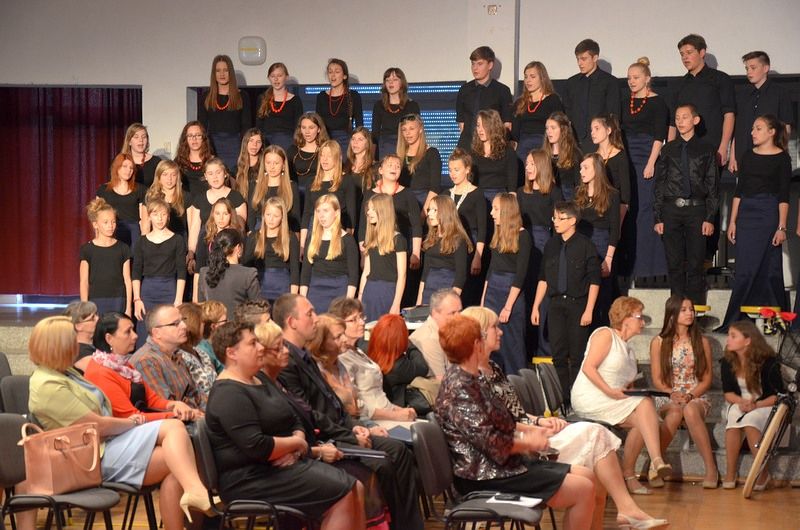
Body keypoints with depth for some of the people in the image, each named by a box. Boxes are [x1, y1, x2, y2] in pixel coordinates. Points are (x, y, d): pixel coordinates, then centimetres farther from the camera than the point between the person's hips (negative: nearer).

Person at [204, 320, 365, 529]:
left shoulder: (261, 383, 18)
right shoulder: (229, 394, -15)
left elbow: (295, 423, 20)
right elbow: (256, 446, -25)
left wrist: (294, 447, -4)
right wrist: (296, 443, -8)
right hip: (250, 480, -10)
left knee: (355, 488, -2)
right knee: (342, 494, -17)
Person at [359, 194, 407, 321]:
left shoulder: (397, 239, -6)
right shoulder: (370, 239, 13)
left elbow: (402, 275, -9)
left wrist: (396, 304, -15)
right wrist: (359, 298, 12)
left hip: (388, 292, -6)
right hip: (369, 291, 6)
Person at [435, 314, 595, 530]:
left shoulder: (470, 379, 13)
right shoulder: (460, 388, -19)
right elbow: (489, 442, -24)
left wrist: (528, 432, 5)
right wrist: (527, 443, -10)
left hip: (502, 464, 11)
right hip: (488, 476, -11)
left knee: (587, 476, 10)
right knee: (583, 490, -12)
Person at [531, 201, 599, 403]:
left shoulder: (585, 245, -6)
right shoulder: (551, 245, 9)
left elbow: (594, 280, -6)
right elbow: (543, 278, 15)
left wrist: (589, 310, -11)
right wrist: (536, 306, 11)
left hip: (578, 305, -5)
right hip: (556, 304, 5)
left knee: (576, 355, -2)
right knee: (558, 354, 4)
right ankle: (562, 399, 11)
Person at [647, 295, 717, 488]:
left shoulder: (702, 342, 8)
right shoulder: (658, 342, 5)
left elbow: (707, 379, 5)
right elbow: (657, 380, 2)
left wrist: (690, 396, -13)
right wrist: (673, 395, -17)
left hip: (697, 397, 0)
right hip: (667, 398, 0)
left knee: (690, 410, -38)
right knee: (675, 411, -38)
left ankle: (711, 468, -38)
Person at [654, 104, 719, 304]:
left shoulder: (706, 149, 4)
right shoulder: (668, 150, 9)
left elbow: (713, 185, 2)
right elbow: (659, 184, 9)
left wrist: (710, 218, -6)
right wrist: (658, 217, 2)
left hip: (696, 208, -2)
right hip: (671, 210, 2)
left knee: (695, 263, -1)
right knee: (674, 263, 5)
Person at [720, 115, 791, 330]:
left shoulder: (781, 158, -1)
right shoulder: (748, 157, 13)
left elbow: (784, 196, -5)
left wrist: (782, 227, -10)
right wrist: (732, 221, 9)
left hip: (769, 214, -4)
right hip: (746, 214, 4)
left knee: (770, 268, -1)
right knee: (745, 269, 1)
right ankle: (737, 320, 3)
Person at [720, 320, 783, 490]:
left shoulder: (768, 362, -13)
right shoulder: (727, 363, -2)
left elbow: (779, 395, -10)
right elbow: (728, 393, 3)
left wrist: (756, 405, -25)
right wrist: (741, 401, -20)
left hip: (765, 406, -3)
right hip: (740, 405, 3)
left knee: (749, 420, -37)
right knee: (734, 417, -34)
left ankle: (763, 473, -26)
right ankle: (730, 474, -30)